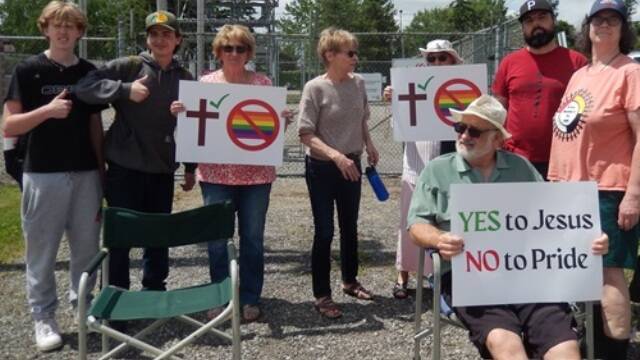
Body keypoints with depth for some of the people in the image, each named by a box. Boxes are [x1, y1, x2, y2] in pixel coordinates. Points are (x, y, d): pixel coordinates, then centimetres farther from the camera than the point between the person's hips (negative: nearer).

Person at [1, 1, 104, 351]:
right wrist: (47, 110, -19)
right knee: (42, 249, 4)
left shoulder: (89, 72, 8)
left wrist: (103, 169, 8)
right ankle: (44, 316, 17)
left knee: (87, 246, 10)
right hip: (43, 174, -3)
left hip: (85, 173, 4)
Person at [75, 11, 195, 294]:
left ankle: (155, 291, 29)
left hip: (162, 169, 4)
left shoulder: (185, 79, 8)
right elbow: (84, 87, -12)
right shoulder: (128, 66, -3)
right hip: (125, 167, -3)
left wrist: (190, 168, 11)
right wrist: (125, 89, -22)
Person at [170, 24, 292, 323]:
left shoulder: (263, 83, 5)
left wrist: (284, 120, -11)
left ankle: (250, 299, 19)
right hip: (216, 173, 0)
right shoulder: (205, 83, 5)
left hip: (256, 173, 0)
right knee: (217, 238, 5)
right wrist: (179, 112, -10)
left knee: (253, 237, 7)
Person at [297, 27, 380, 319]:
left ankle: (350, 281, 37)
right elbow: (306, 134, -18)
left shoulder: (358, 84, 1)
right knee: (324, 232, 0)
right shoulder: (315, 88, -16)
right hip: (321, 168, -5)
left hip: (352, 165, 5)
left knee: (350, 227, 18)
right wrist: (335, 155, -27)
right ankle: (322, 295, 13)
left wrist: (369, 146, 2)